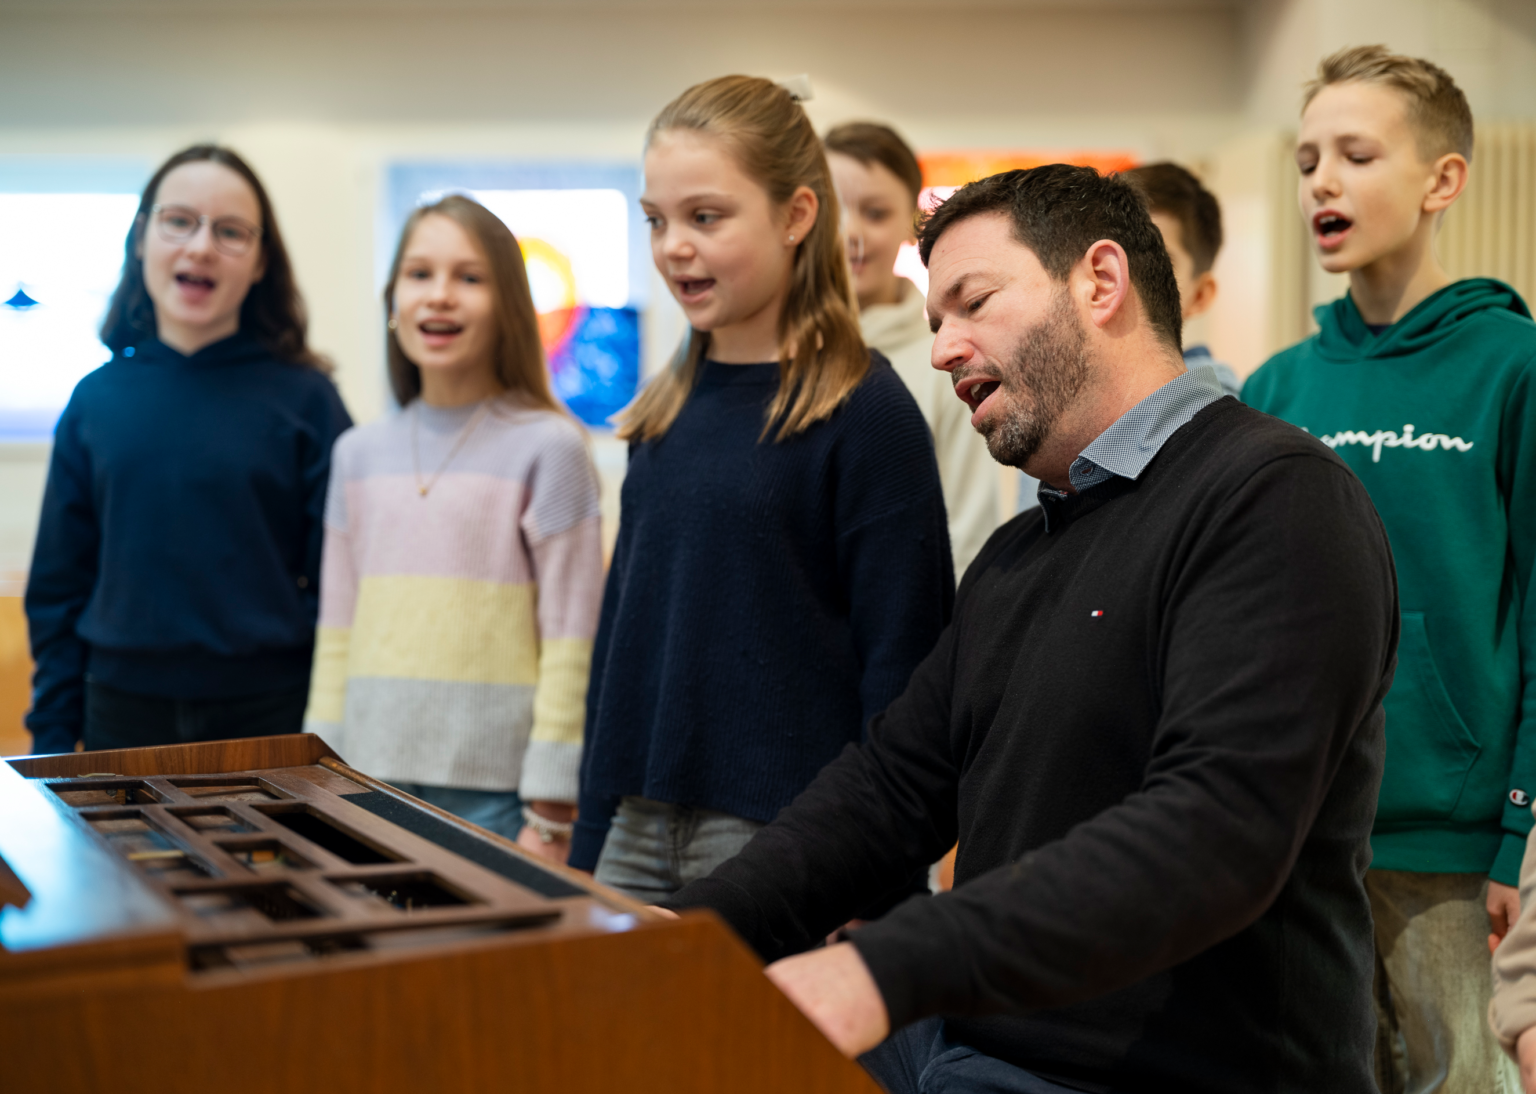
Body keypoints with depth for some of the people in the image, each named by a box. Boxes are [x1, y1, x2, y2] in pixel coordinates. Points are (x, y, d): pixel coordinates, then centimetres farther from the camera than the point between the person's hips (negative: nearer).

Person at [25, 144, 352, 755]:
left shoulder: (303, 397, -4)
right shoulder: (96, 400, 4)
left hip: (272, 713, -2)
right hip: (124, 715, 2)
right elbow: (59, 586, 8)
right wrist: (54, 738, 4)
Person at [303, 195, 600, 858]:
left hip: (494, 792, -4)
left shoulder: (547, 448, -6)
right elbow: (337, 635, 14)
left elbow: (570, 648, -7)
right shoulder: (358, 454, 9)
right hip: (370, 780, 4)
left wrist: (551, 818, -9)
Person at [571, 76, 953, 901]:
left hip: (781, 833, -6)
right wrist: (590, 834, 14)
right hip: (641, 825, 6)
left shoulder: (863, 409, -9)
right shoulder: (666, 409, 9)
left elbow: (900, 660, -10)